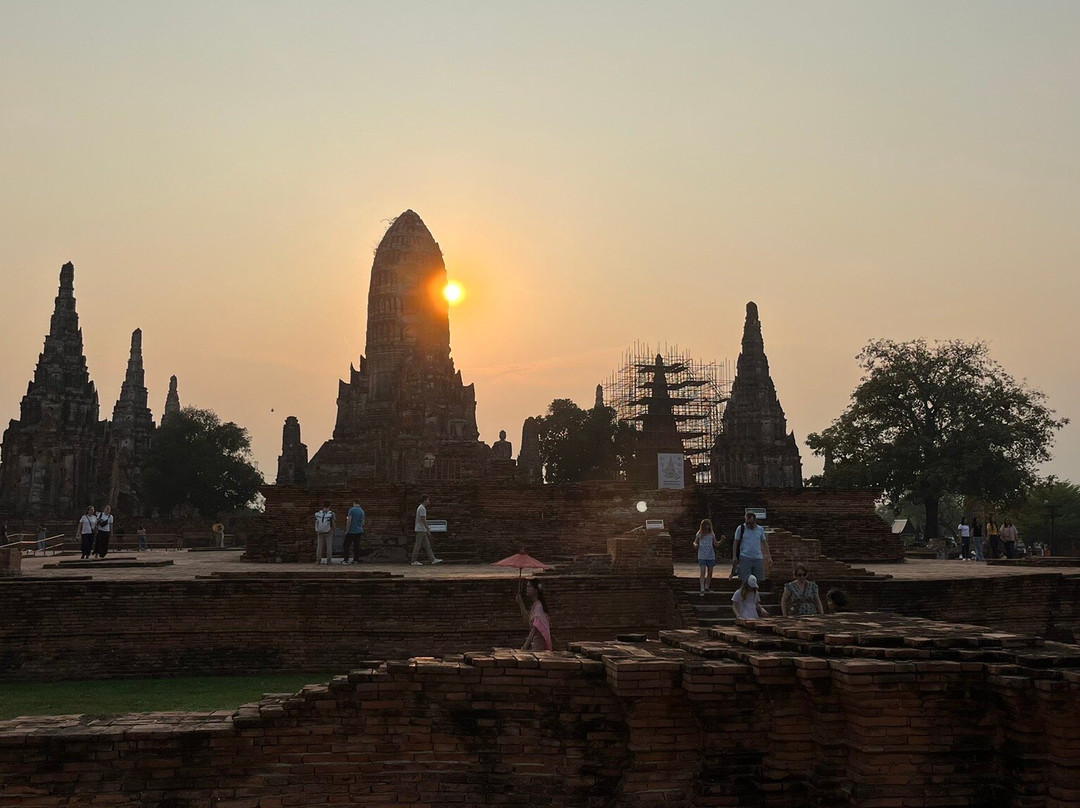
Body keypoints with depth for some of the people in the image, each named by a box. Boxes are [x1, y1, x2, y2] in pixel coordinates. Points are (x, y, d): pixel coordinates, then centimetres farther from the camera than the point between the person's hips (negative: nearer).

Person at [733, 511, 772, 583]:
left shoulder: (760, 529, 10)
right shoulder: (740, 528, 1)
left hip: (758, 558, 3)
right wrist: (734, 557, -2)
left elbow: (765, 543, 15)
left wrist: (769, 557, 10)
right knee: (745, 581, -5)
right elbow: (735, 543, 4)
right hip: (745, 558, -3)